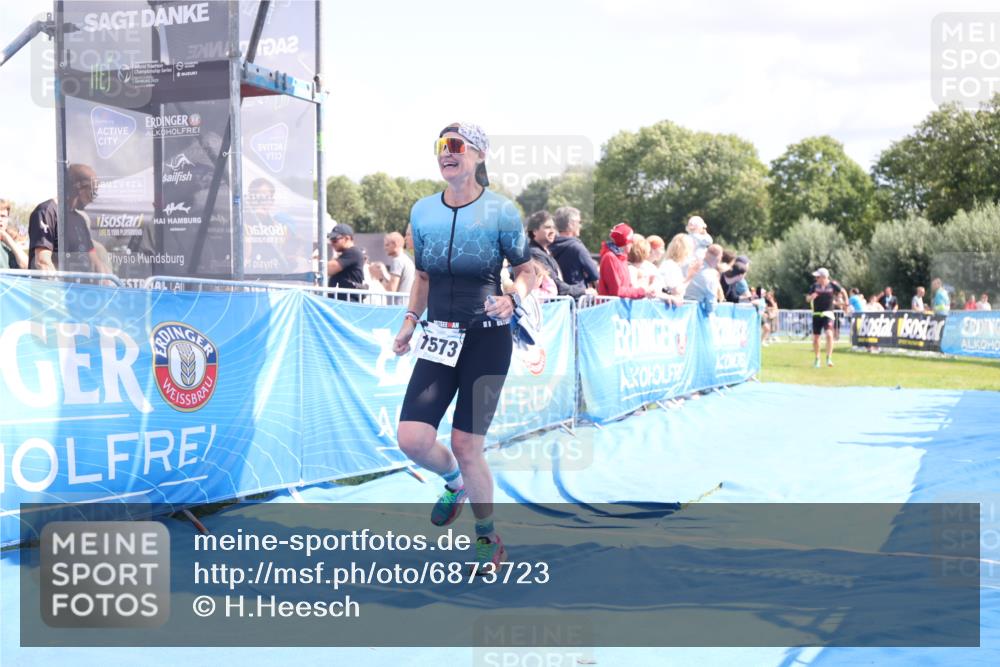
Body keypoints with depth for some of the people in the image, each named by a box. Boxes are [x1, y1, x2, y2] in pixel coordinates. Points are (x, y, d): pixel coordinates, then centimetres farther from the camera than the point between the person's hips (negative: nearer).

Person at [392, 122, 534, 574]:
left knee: (465, 446, -4)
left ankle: (488, 539, 19)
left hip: (487, 338, -4)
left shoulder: (500, 211, -7)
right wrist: (410, 321, 8)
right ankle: (454, 482, 28)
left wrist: (513, 300, -17)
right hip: (439, 338, 4)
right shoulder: (422, 212, 6)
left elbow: (526, 270, 2)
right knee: (412, 438, -8)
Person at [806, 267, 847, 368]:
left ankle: (829, 358, -16)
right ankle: (817, 359, 24)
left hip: (827, 314, -3)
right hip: (816, 314, 3)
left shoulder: (832, 285, -5)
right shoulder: (815, 285, 1)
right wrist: (811, 297, -19)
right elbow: (807, 298, 3)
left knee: (829, 334, -21)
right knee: (816, 337, 6)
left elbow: (843, 291, 12)